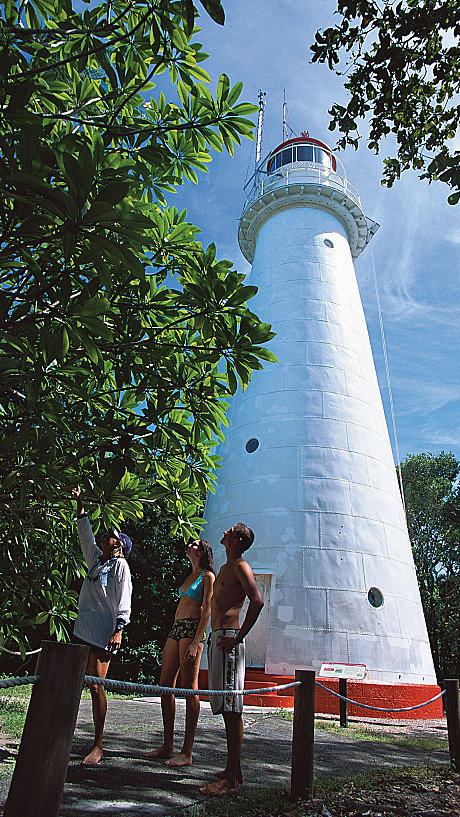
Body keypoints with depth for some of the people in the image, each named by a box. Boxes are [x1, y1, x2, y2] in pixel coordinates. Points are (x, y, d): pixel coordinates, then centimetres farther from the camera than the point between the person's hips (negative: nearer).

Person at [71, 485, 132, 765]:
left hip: (103, 632, -7)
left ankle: (98, 746, 5)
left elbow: (124, 602, -10)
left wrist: (119, 630, -19)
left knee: (96, 686, -5)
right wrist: (80, 504, 25)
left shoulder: (120, 565, -4)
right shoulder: (96, 558, 15)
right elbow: (86, 534, 24)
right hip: (82, 628, 7)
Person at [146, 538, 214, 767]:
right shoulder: (190, 576, 20)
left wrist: (196, 642, -19)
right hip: (176, 628, 9)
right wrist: (171, 640, 22)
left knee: (189, 688, -6)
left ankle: (186, 753, 1)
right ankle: (167, 746, 19)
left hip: (193, 629, -8)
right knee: (165, 685, 8)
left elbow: (206, 611, -11)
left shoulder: (207, 576, -3)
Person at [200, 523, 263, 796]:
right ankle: (233, 770, 23)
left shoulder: (240, 566, -9)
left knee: (231, 707, -6)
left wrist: (237, 638, -22)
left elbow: (257, 601, -22)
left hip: (228, 637, -10)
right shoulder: (225, 568, 20)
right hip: (217, 637, 10)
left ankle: (233, 778, -1)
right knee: (225, 706, 14)